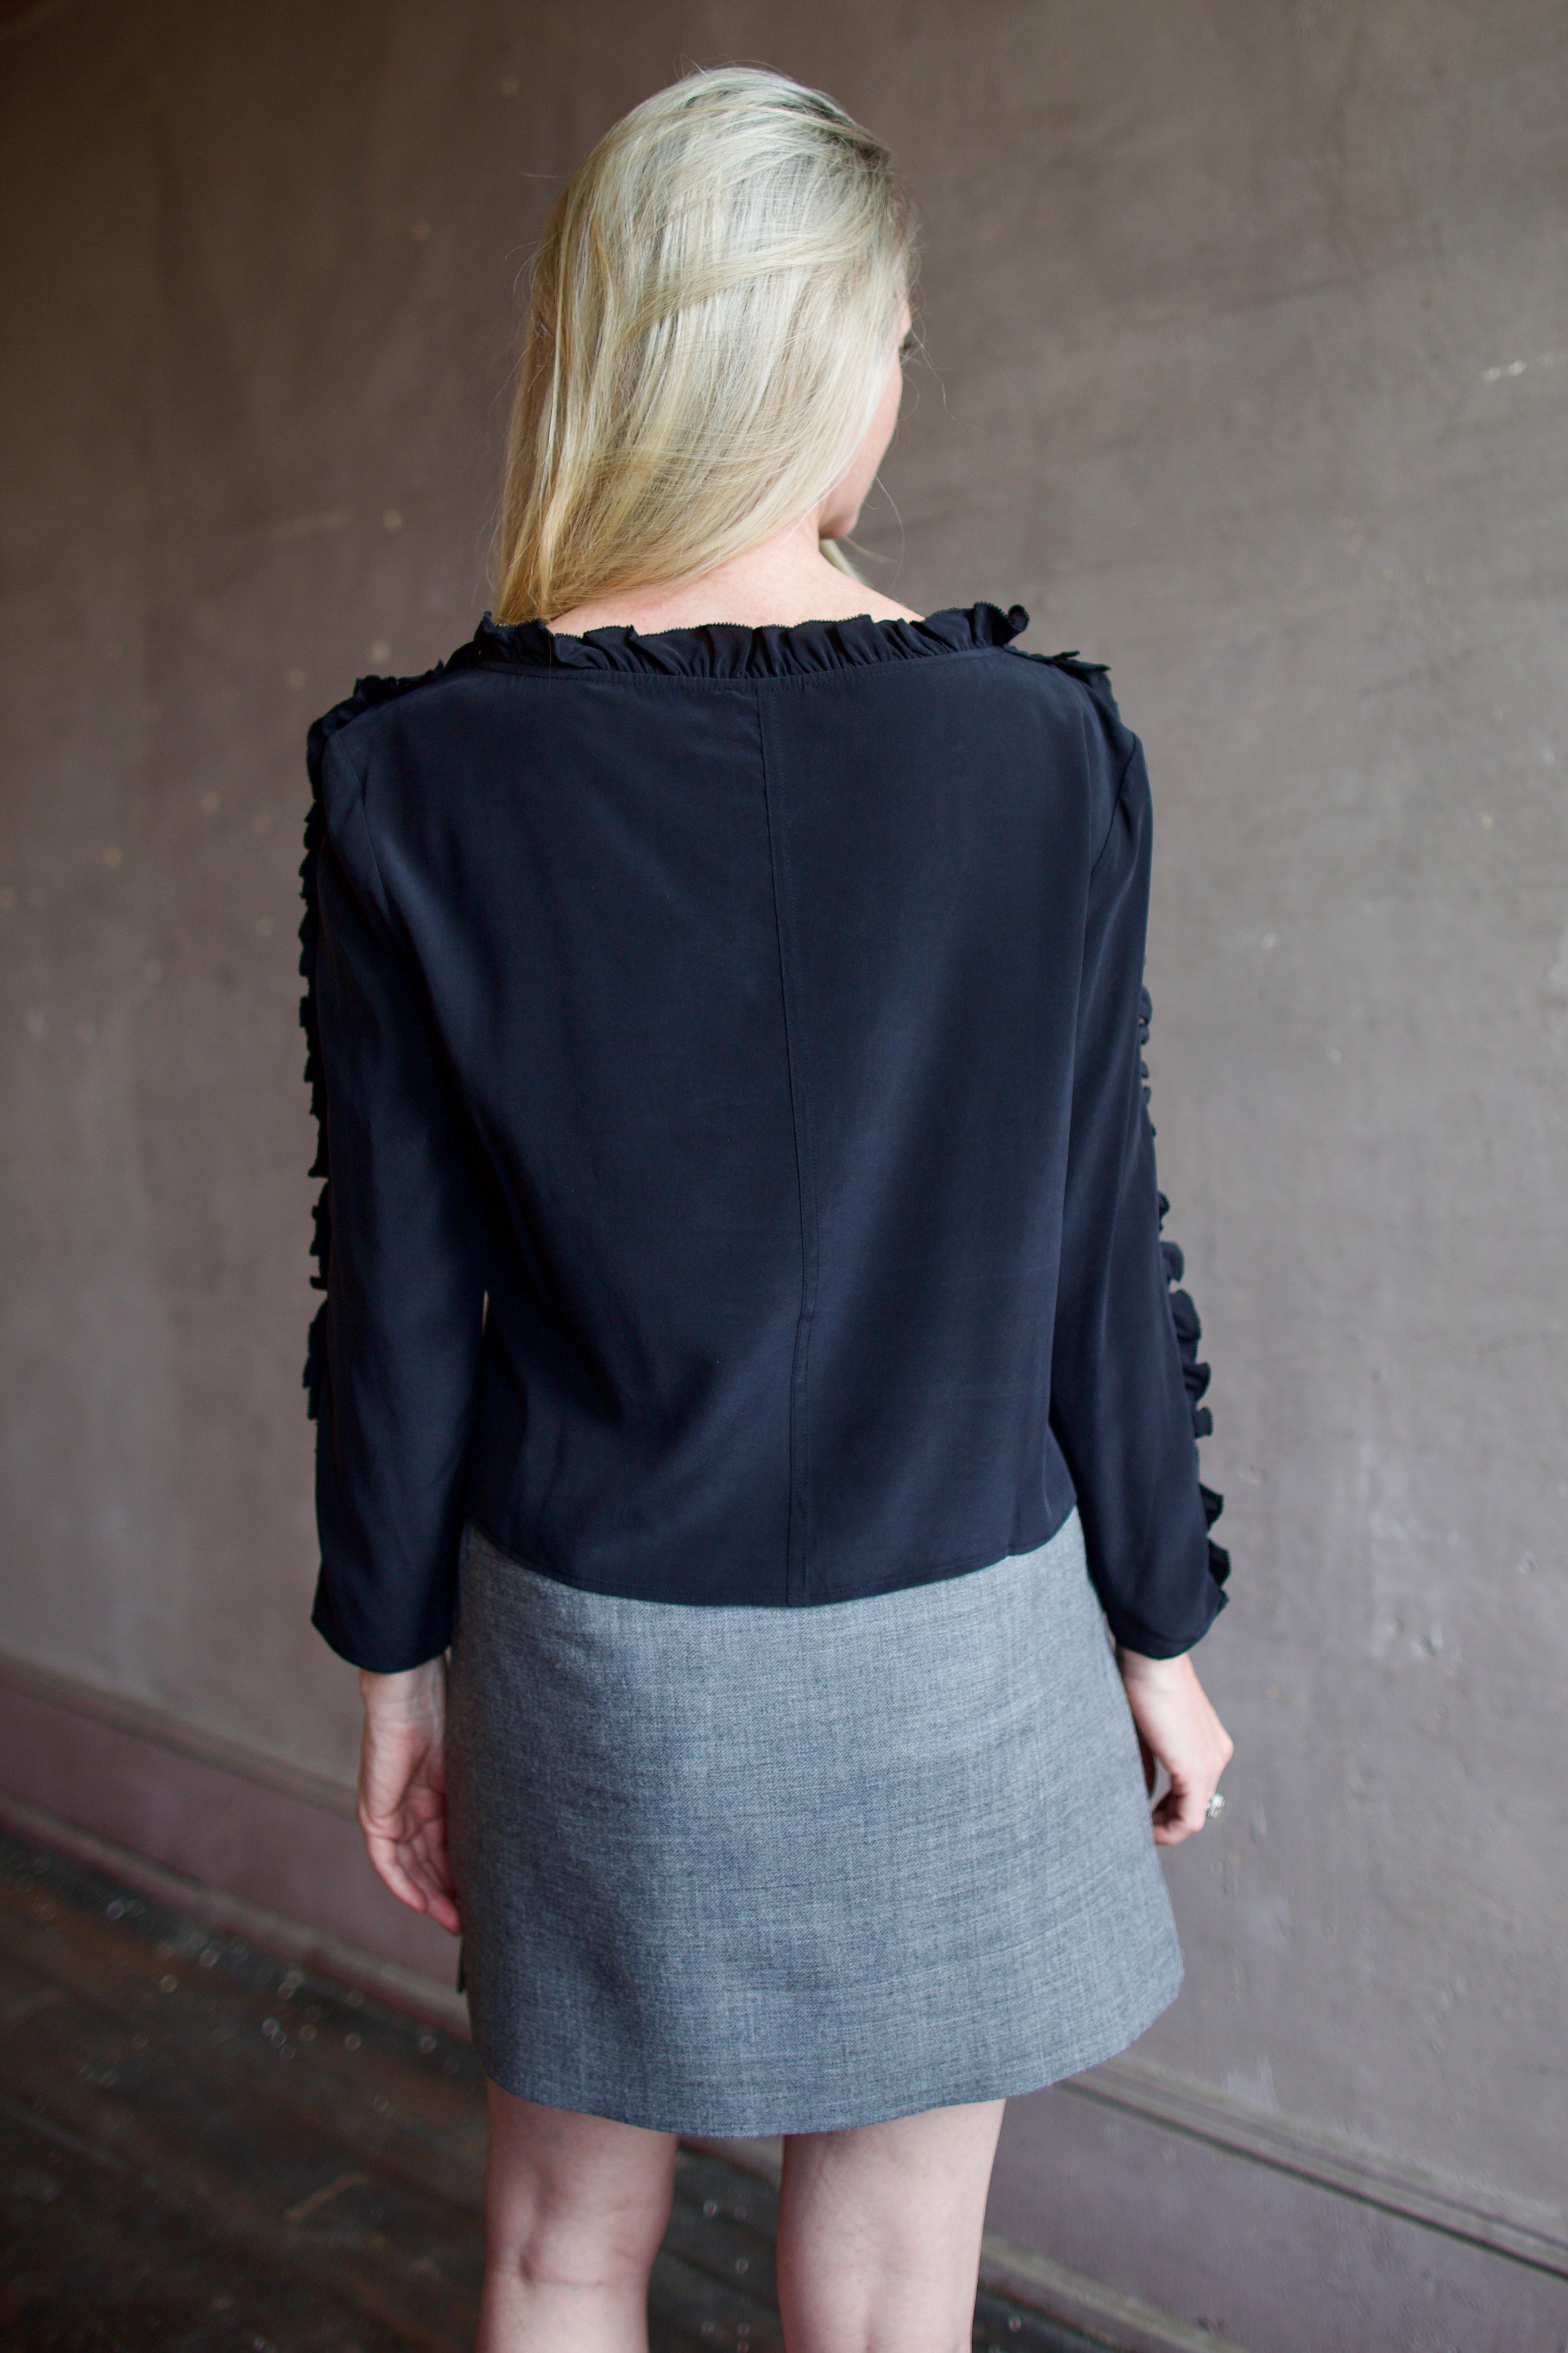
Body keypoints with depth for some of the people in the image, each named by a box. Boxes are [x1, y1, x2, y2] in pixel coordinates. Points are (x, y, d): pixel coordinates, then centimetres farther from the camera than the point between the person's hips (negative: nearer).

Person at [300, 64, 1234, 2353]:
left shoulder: (417, 778, -9)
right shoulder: (1044, 748, -10)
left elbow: (398, 1286, -6)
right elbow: (1102, 1249, -5)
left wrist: (399, 1655, 7)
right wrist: (1163, 1630, 7)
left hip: (592, 1641, 1)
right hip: (949, 1646, 0)